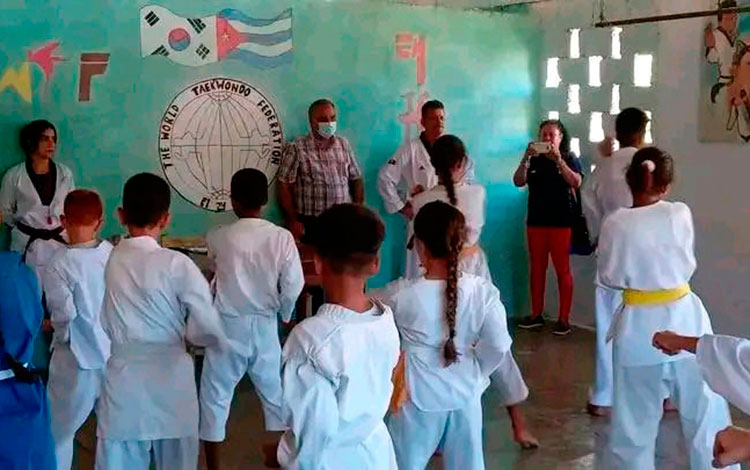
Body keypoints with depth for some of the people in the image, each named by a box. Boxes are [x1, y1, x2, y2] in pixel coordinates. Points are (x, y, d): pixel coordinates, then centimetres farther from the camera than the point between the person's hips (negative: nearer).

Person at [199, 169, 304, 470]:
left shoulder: (218, 238, -11)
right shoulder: (282, 237, -11)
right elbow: (293, 286, -8)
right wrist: (284, 314, 12)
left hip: (228, 325, -2)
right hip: (265, 326, 2)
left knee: (215, 395, 11)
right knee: (275, 390, 19)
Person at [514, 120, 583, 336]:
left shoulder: (569, 159, 2)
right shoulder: (534, 160, 9)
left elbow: (576, 183, -14)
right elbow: (518, 182, -4)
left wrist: (558, 159, -20)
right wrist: (526, 158, -16)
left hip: (561, 222, -3)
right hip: (535, 221, 3)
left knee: (562, 269, -3)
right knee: (537, 268, 7)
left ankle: (564, 318, 0)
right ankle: (536, 315, 15)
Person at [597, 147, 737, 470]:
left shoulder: (615, 224, -11)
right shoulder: (680, 214, -9)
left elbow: (610, 278, -1)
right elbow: (688, 265, 4)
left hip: (639, 327, 0)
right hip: (684, 321, 1)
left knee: (635, 419, 13)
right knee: (706, 414, 14)